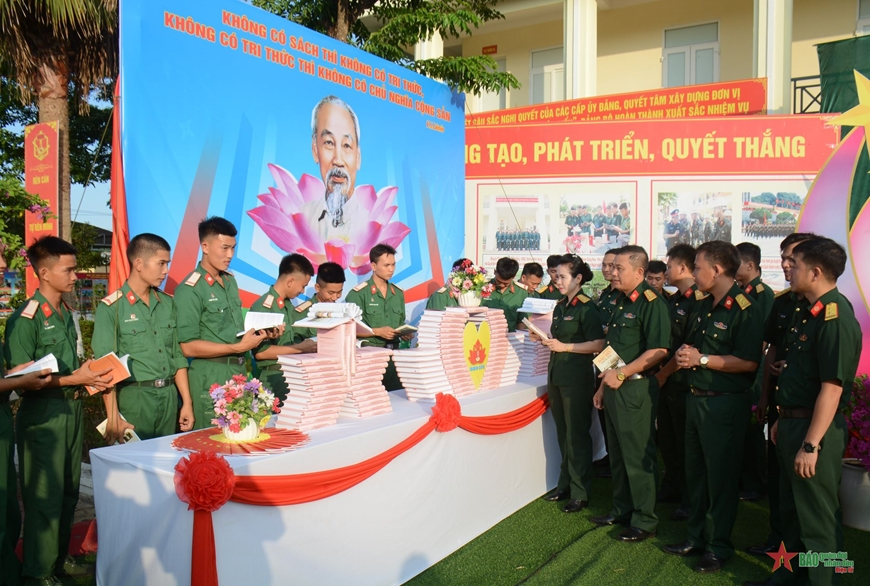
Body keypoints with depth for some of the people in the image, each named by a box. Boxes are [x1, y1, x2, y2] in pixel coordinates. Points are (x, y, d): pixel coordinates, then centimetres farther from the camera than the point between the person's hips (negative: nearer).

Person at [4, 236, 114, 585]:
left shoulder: (67, 314, 11)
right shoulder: (26, 318, -14)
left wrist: (93, 379, 1)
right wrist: (75, 379, -18)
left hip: (72, 409, 8)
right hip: (42, 414, -7)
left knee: (69, 491, 16)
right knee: (45, 495, 2)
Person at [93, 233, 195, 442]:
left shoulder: (168, 303, 10)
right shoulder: (111, 308, -6)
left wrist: (187, 402, 8)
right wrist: (113, 417, -14)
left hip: (169, 397, 5)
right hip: (133, 399, -5)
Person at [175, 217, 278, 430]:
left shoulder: (231, 280, 12)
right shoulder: (190, 290, -12)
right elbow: (188, 346, -16)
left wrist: (262, 332, 0)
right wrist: (238, 347, -20)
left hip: (239, 369, 7)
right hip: (211, 375, -7)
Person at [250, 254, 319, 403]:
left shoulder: (288, 305, 10)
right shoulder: (263, 307, -14)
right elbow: (260, 352, -19)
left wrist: (307, 345, 5)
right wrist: (300, 348, -16)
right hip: (273, 377, -7)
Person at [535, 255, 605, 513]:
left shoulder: (586, 307, -12)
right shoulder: (560, 306, 12)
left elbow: (598, 344, -20)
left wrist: (564, 347, -20)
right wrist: (543, 338, 3)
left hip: (577, 378, -8)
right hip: (557, 374, 8)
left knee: (577, 435, 0)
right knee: (563, 433, 16)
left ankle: (580, 493, 11)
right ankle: (565, 484, 28)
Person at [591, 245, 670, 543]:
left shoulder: (651, 303, -14)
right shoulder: (620, 302, 14)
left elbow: (659, 351, -22)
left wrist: (622, 374, -20)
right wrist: (603, 385, 18)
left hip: (636, 388, -9)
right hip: (615, 388, 9)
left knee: (638, 457, 1)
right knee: (617, 454, 17)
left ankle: (645, 521, 14)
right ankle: (622, 510, 31)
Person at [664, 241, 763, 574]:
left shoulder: (742, 309, -17)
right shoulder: (705, 306, 11)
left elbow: (749, 362, -25)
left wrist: (702, 359, -21)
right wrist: (684, 354, 0)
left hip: (725, 404, -9)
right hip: (696, 398, 9)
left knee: (720, 477, 4)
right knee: (695, 472, 17)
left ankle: (718, 546, 19)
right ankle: (696, 537, 31)